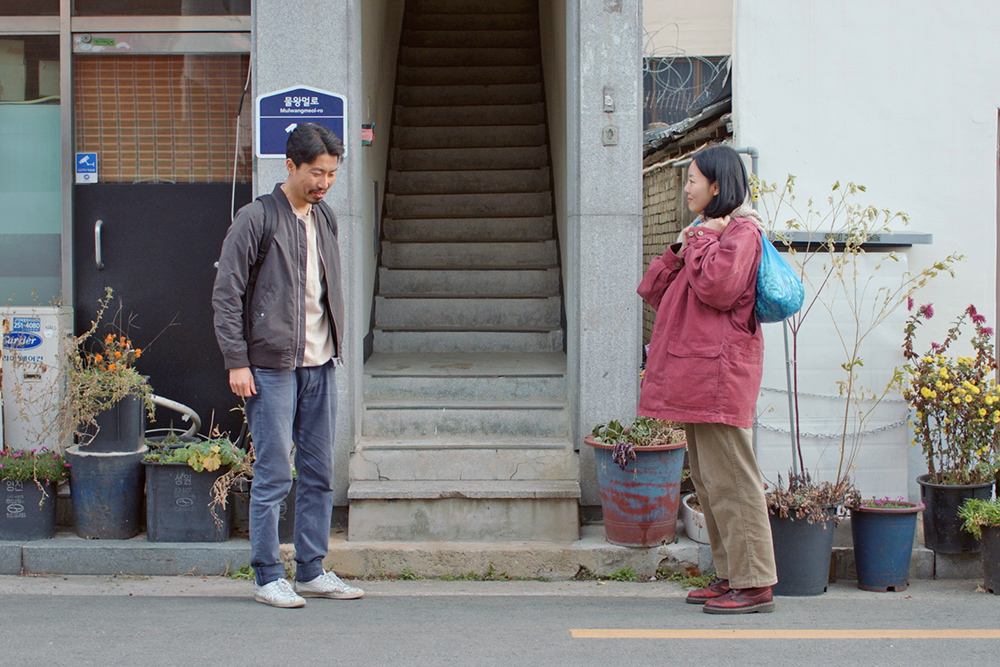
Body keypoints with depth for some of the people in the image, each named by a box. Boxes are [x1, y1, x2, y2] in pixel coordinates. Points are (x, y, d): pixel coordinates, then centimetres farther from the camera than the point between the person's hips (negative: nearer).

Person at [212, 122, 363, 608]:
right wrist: (237, 362, -12)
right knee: (273, 475, -3)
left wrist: (334, 349, 16)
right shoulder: (256, 219, -6)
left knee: (319, 473, 9)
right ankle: (267, 577, 6)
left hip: (320, 366, 7)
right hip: (271, 367, -6)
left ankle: (312, 572, 18)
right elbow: (226, 295, -7)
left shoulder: (325, 220, 14)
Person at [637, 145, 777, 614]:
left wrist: (703, 239, -8)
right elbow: (654, 292, 19)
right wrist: (679, 252, 4)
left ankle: (754, 584, -4)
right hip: (695, 372, 10)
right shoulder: (708, 233, 24)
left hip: (719, 372, -10)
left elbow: (717, 287, -23)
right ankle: (730, 576, 19)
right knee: (707, 480, 12)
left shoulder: (741, 231, -6)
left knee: (728, 479, -9)